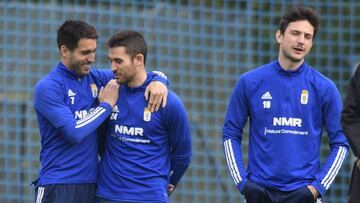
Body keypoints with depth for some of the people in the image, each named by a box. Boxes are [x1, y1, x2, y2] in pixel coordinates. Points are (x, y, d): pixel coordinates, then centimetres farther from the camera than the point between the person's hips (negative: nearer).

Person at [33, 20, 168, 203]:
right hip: (58, 186, -6)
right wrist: (106, 105, -9)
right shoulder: (47, 87, -9)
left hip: (92, 183, 6)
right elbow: (73, 133, -19)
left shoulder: (96, 78, 8)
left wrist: (158, 82, -6)